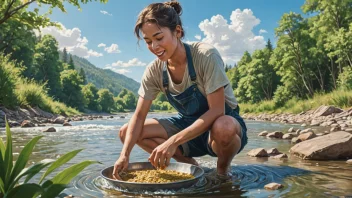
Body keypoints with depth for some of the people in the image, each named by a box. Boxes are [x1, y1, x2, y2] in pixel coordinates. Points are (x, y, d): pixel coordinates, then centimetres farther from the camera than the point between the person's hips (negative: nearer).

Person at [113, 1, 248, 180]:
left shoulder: (206, 55, -24)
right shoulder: (154, 71, -10)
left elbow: (216, 111, -27)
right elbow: (139, 116, -9)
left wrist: (173, 141, -34)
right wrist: (125, 153, -24)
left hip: (223, 122, -4)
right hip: (188, 125, 5)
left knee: (223, 128, -43)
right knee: (126, 132, -8)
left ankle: (223, 169, -6)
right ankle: (188, 164, 4)